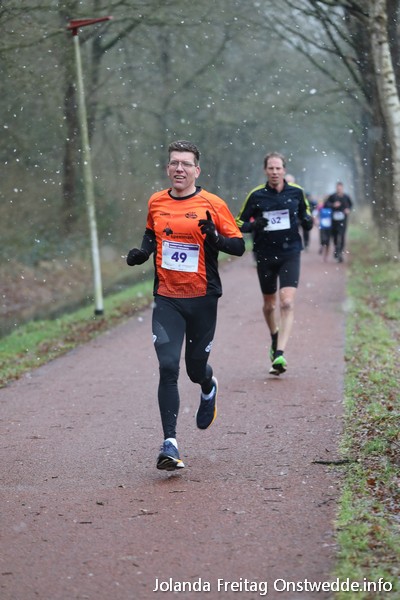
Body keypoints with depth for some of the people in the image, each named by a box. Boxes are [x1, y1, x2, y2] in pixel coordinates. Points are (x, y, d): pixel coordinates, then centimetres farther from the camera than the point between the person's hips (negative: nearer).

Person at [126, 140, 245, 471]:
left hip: (202, 298, -2)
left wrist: (215, 238, -24)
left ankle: (209, 388, 51)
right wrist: (142, 252, 3)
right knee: (168, 367, -12)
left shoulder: (212, 204, -6)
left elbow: (239, 245, -4)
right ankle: (170, 443, -11)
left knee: (196, 367, 11)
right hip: (166, 298, 2)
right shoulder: (156, 202, 5)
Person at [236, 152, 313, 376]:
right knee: (269, 304, 14)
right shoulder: (256, 195, -3)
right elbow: (239, 223, 3)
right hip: (265, 256, 1)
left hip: (290, 254, -1)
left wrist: (307, 221, -10)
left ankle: (280, 354, -20)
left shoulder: (296, 192, 0)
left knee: (287, 302, -16)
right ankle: (275, 340, 44)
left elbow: (306, 215, 14)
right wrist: (253, 225, -19)